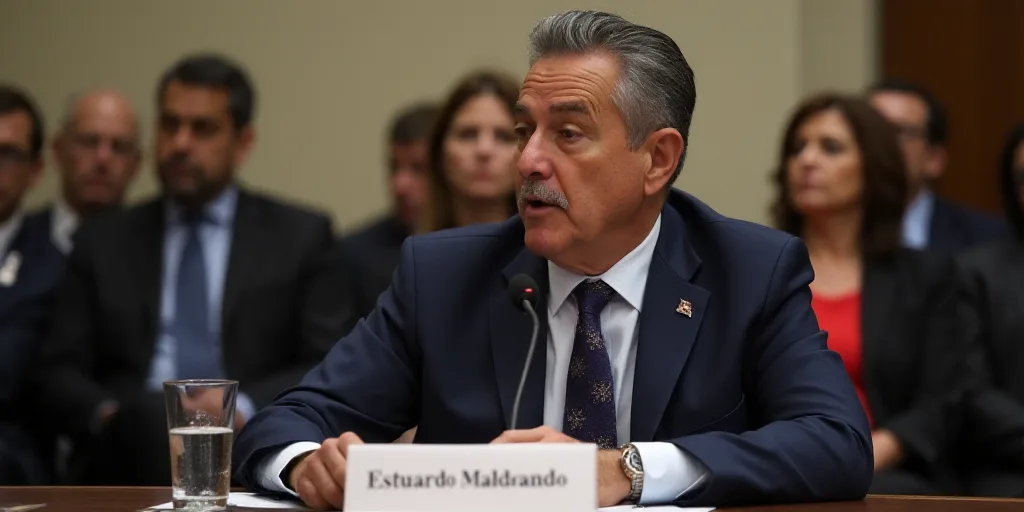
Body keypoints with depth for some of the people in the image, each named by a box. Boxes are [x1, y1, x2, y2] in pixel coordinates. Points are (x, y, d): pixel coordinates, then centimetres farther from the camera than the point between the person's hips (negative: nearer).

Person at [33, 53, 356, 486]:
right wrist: (107, 416, -11)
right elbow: (58, 373, 12)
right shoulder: (103, 242, 19)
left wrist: (242, 409, -14)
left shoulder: (301, 237, 13)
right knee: (145, 419, -36)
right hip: (124, 465, 0)